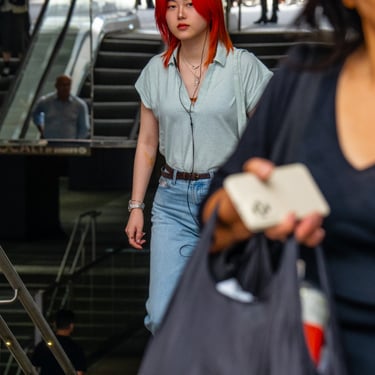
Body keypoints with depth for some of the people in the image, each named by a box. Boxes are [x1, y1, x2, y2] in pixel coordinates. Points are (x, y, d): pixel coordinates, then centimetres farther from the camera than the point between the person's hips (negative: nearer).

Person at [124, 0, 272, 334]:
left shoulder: (243, 66, -3)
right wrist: (136, 206, 11)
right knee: (162, 316, -6)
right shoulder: (156, 71, 8)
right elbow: (147, 144, 13)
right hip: (174, 199, 3)